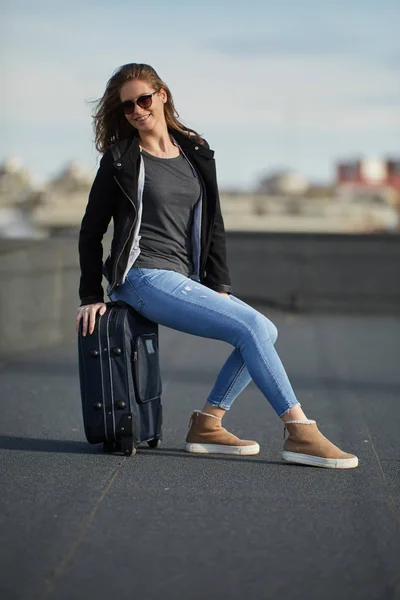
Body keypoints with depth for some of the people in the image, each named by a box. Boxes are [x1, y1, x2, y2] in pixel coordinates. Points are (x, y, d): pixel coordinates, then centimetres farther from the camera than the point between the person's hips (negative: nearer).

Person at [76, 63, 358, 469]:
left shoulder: (196, 153, 14)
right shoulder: (121, 159, 1)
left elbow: (212, 224, 15)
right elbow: (91, 230, 5)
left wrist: (218, 287, 5)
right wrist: (91, 296, 1)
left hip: (184, 280, 7)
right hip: (144, 278, -6)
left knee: (265, 332, -6)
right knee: (251, 328, -19)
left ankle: (206, 425, -3)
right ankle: (300, 433, -19)